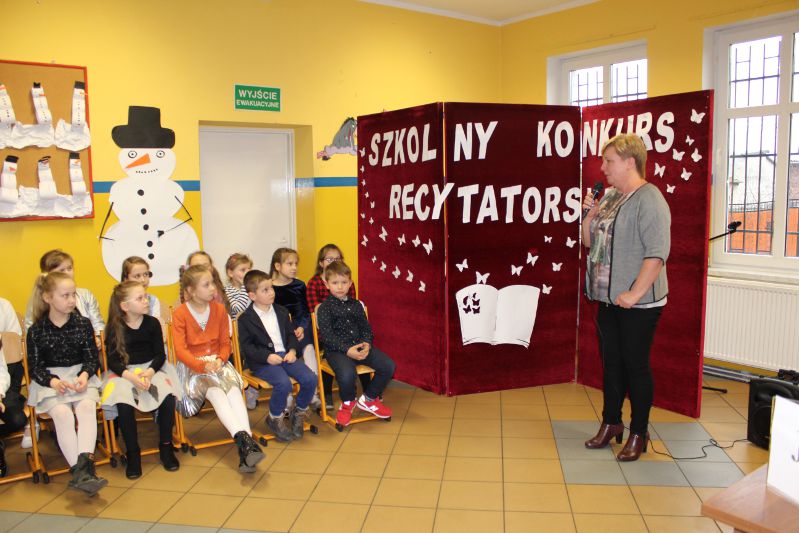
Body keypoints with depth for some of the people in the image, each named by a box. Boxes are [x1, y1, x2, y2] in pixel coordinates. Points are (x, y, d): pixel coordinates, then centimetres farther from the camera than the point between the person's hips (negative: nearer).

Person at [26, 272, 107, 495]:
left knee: (87, 408, -31)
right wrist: (53, 381, -17)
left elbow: (92, 357, 7)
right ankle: (82, 470, -36)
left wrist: (85, 375, -14)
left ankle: (83, 464, -43)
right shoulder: (36, 330, 4)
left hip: (81, 377, 1)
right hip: (49, 382, -1)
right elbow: (34, 366, 2)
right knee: (62, 413, -30)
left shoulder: (83, 324, 8)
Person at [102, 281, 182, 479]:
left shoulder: (152, 323, 2)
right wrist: (130, 376, -22)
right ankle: (133, 453, -13)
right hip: (123, 373, -1)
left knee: (168, 396, -28)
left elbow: (160, 354, 2)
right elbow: (112, 360, -4)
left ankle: (165, 446, -7)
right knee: (123, 403, -32)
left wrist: (150, 372, -18)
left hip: (152, 368, 1)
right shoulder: (114, 328, -2)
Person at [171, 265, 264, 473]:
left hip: (217, 363, 3)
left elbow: (225, 343, 10)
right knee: (216, 393, -33)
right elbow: (180, 350, -11)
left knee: (234, 390, -30)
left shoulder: (219, 309, 8)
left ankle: (245, 449, -45)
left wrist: (220, 360, -13)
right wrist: (203, 365, -27)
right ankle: (244, 438, -49)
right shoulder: (180, 314, -4)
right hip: (193, 366, -3)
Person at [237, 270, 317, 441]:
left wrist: (292, 350, -3)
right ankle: (275, 419, -4)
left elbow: (291, 334, 18)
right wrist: (267, 356, -18)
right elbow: (246, 346, -5)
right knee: (284, 383, -32)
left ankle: (299, 413, 9)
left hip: (285, 355, 5)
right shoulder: (245, 318, -2)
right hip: (262, 361, -5)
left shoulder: (281, 311, 15)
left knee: (310, 379, -18)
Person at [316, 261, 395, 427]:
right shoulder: (325, 308, 1)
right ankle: (348, 403, 2)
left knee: (388, 365, -13)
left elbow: (366, 328, 14)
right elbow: (327, 336, -9)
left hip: (360, 346, 5)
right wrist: (347, 350, -22)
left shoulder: (356, 305, 16)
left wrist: (367, 343, -9)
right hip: (336, 350, -5)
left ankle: (368, 399, 12)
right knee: (347, 373, -36)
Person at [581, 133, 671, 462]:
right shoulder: (609, 197, 12)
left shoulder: (649, 200, -13)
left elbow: (657, 252, -20)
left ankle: (638, 434, 17)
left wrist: (635, 293, -23)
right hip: (608, 299, 8)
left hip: (638, 303, -8)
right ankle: (611, 423, 30)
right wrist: (590, 215, 0)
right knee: (611, 362, 15)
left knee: (635, 365, 2)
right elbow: (589, 243, 16)